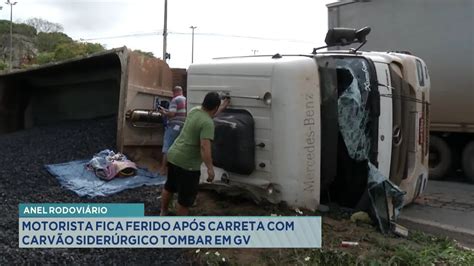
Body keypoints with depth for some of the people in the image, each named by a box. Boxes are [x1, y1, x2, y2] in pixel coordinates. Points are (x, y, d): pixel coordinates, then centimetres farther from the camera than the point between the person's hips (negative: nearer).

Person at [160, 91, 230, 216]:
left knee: (169, 186, 27)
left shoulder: (194, 110, 6)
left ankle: (163, 213, 45)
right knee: (186, 197, 6)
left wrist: (223, 107, 36)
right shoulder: (208, 123, -21)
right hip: (187, 163, -9)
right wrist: (210, 168, -26)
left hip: (173, 155, 10)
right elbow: (204, 147, -29)